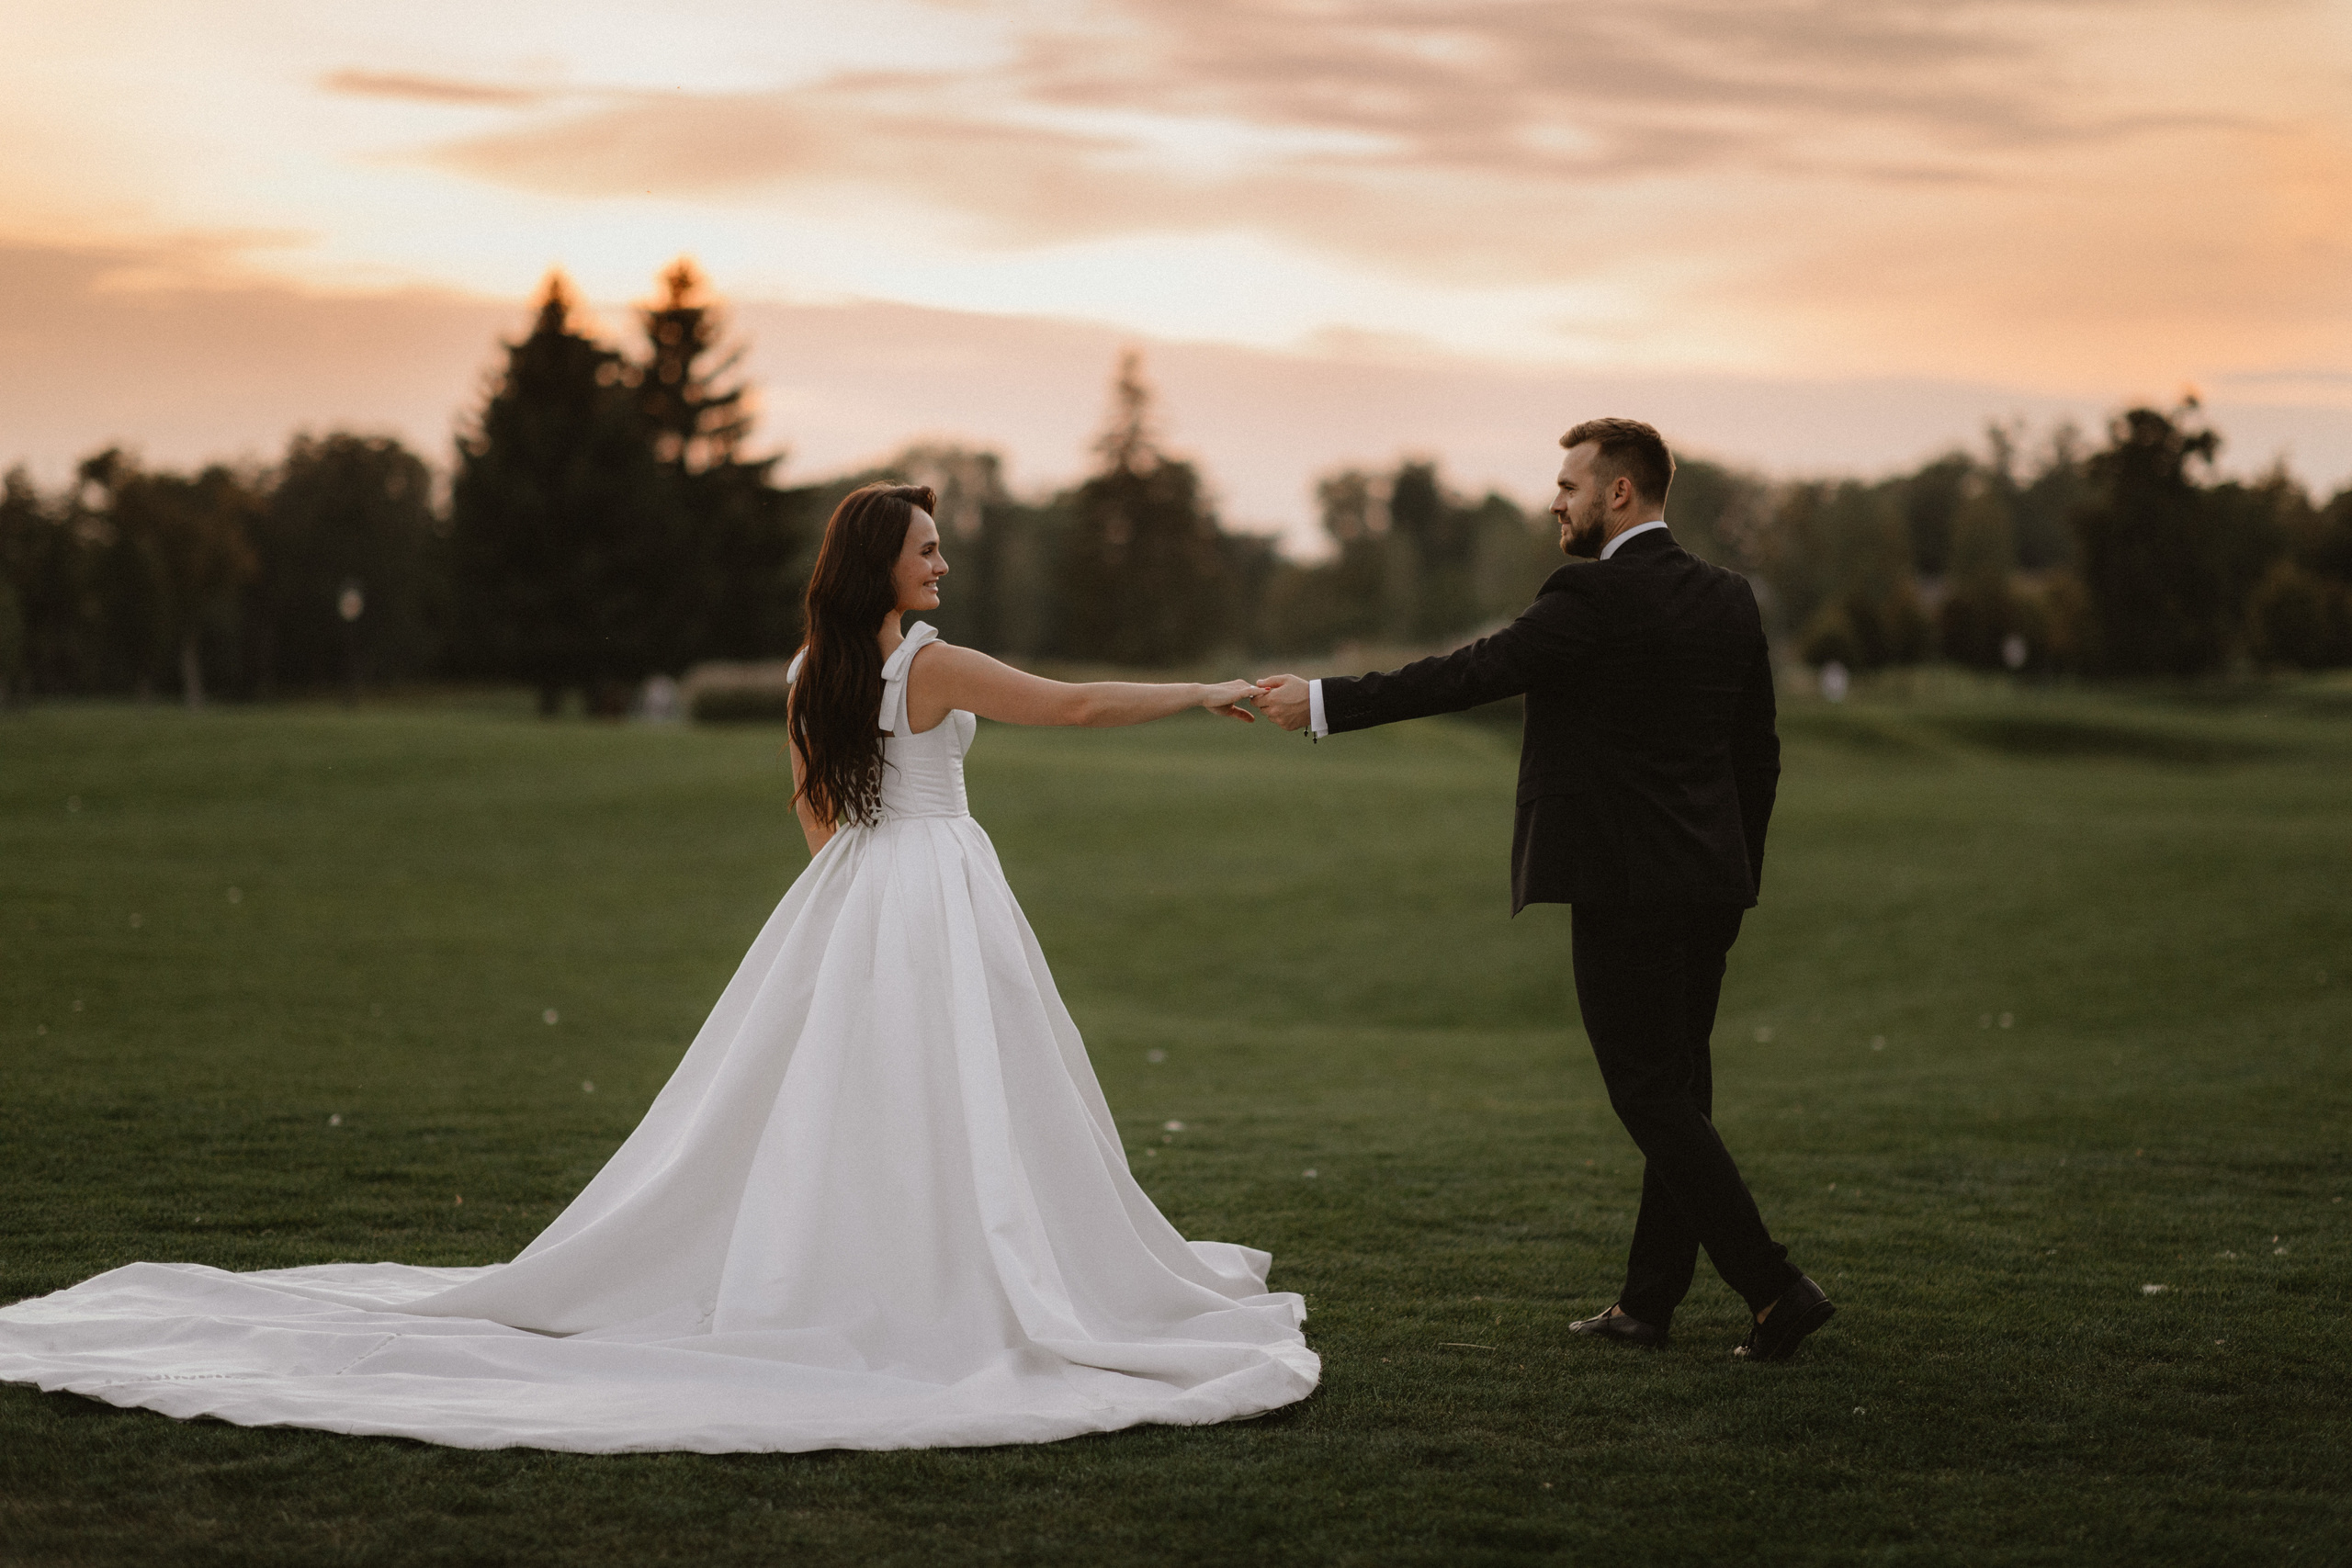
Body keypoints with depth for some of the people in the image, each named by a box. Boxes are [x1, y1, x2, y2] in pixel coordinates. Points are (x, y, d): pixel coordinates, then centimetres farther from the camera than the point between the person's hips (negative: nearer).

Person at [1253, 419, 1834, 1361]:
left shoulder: (1592, 599, -13)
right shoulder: (1727, 598, 11)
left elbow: (1466, 677, -13)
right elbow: (1759, 753, 15)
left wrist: (1322, 702, -6)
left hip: (1624, 886, -8)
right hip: (1709, 888, 8)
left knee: (1654, 1099, -4)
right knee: (1675, 1095, 12)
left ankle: (1775, 1291, -9)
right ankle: (1647, 1302, 19)